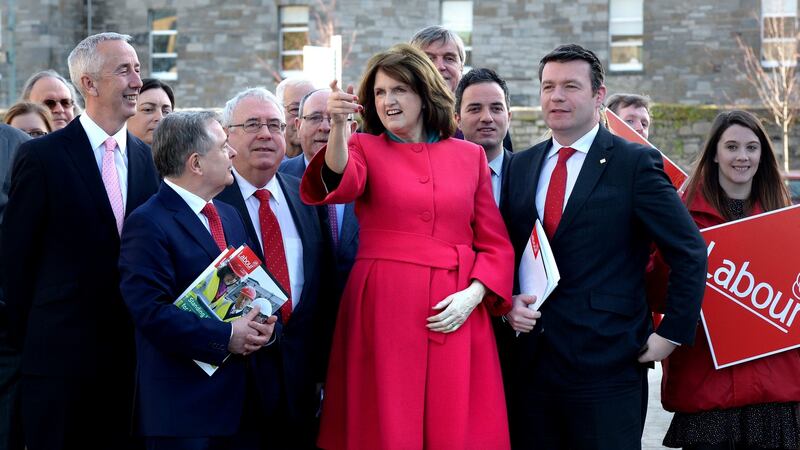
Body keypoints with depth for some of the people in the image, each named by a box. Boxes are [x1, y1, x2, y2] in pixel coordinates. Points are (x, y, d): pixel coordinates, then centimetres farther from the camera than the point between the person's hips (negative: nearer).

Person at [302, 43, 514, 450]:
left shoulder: (470, 156, 11)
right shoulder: (364, 148, 6)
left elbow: (495, 244, 9)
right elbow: (340, 185, -18)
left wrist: (473, 295, -7)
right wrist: (338, 127, -35)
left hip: (455, 313, 2)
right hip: (383, 309, -1)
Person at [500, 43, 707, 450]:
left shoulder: (636, 164, -3)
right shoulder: (520, 166, 13)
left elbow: (690, 253, -4)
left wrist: (671, 333, -7)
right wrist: (508, 303, 0)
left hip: (606, 366, -4)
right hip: (530, 364, 5)